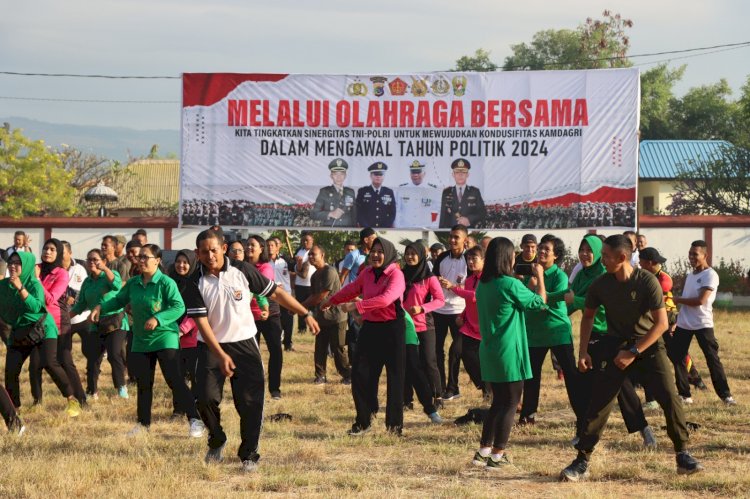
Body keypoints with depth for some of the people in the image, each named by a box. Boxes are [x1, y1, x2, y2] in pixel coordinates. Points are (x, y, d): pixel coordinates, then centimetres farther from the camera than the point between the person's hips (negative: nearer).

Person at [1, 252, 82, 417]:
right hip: (18, 332, 5)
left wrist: (20, 288, -35)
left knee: (50, 363, -22)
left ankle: (72, 401, -13)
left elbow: (35, 307, -31)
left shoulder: (34, 283, -15)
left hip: (42, 329, -5)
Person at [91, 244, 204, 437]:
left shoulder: (166, 283, -13)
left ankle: (194, 420, -8)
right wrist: (101, 307, 0)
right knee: (143, 383, 12)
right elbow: (119, 300, 16)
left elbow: (179, 307, -19)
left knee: (174, 380, -13)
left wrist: (158, 318, -28)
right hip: (141, 341, 6)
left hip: (165, 339, -6)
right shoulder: (133, 283, 6)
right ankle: (143, 423, 24)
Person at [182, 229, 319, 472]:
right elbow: (201, 322, -13)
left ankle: (249, 454, 10)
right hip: (211, 347, 0)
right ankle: (217, 441, 14)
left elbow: (275, 293, 3)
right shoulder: (195, 284, -8)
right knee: (206, 397, -14)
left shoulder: (242, 270, -5)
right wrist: (221, 356, -22)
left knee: (250, 402, -7)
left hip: (244, 344, 1)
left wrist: (306, 314, 2)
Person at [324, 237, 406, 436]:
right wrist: (331, 300, 38)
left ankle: (395, 423, 12)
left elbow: (386, 299, -29)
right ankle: (363, 421, 14)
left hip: (391, 329, -6)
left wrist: (357, 305, -32)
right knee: (360, 374, 3)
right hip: (370, 328, 6)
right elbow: (352, 289, 24)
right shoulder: (367, 273, 6)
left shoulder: (396, 274, -13)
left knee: (394, 376, 2)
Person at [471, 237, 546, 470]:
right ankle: (497, 456, 0)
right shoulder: (510, 285, -17)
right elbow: (540, 302, -5)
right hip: (509, 353, -7)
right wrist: (540, 277, 9)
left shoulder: (483, 285, 6)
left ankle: (483, 451, 16)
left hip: (489, 352, 7)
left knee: (498, 402, 17)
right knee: (510, 404, 1)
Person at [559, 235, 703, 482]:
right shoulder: (600, 285, -9)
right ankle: (582, 461, 1)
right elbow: (588, 316, 9)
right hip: (616, 344, 2)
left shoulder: (647, 281, -19)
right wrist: (583, 351, 1)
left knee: (670, 398, -12)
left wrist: (633, 352, -20)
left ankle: (683, 455, 3)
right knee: (598, 403, -5)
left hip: (648, 343, -2)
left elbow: (661, 323, -18)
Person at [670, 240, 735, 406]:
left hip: (703, 324, -8)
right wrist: (676, 320, 11)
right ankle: (685, 395, 12)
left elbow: (700, 300, -21)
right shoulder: (690, 276, 14)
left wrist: (677, 299, -10)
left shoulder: (710, 275, -12)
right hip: (684, 324, 8)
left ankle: (725, 394, 2)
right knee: (676, 358, 5)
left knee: (712, 359, -5)